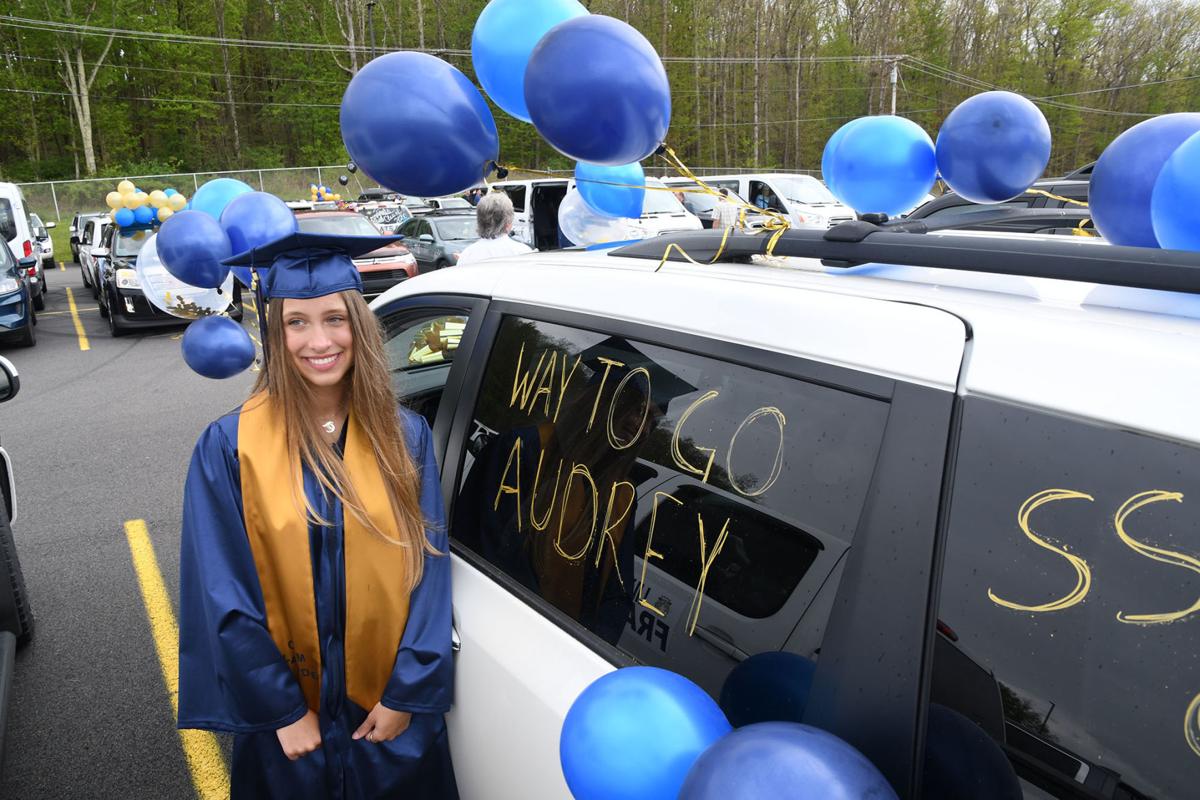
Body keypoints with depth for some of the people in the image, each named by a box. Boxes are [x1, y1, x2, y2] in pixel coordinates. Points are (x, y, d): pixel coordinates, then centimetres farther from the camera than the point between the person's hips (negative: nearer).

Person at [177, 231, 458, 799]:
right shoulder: (229, 447, -12)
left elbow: (429, 570, -6)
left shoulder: (405, 437, -8)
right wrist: (282, 709, -10)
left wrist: (407, 693, -9)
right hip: (285, 713, -1)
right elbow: (226, 595, -10)